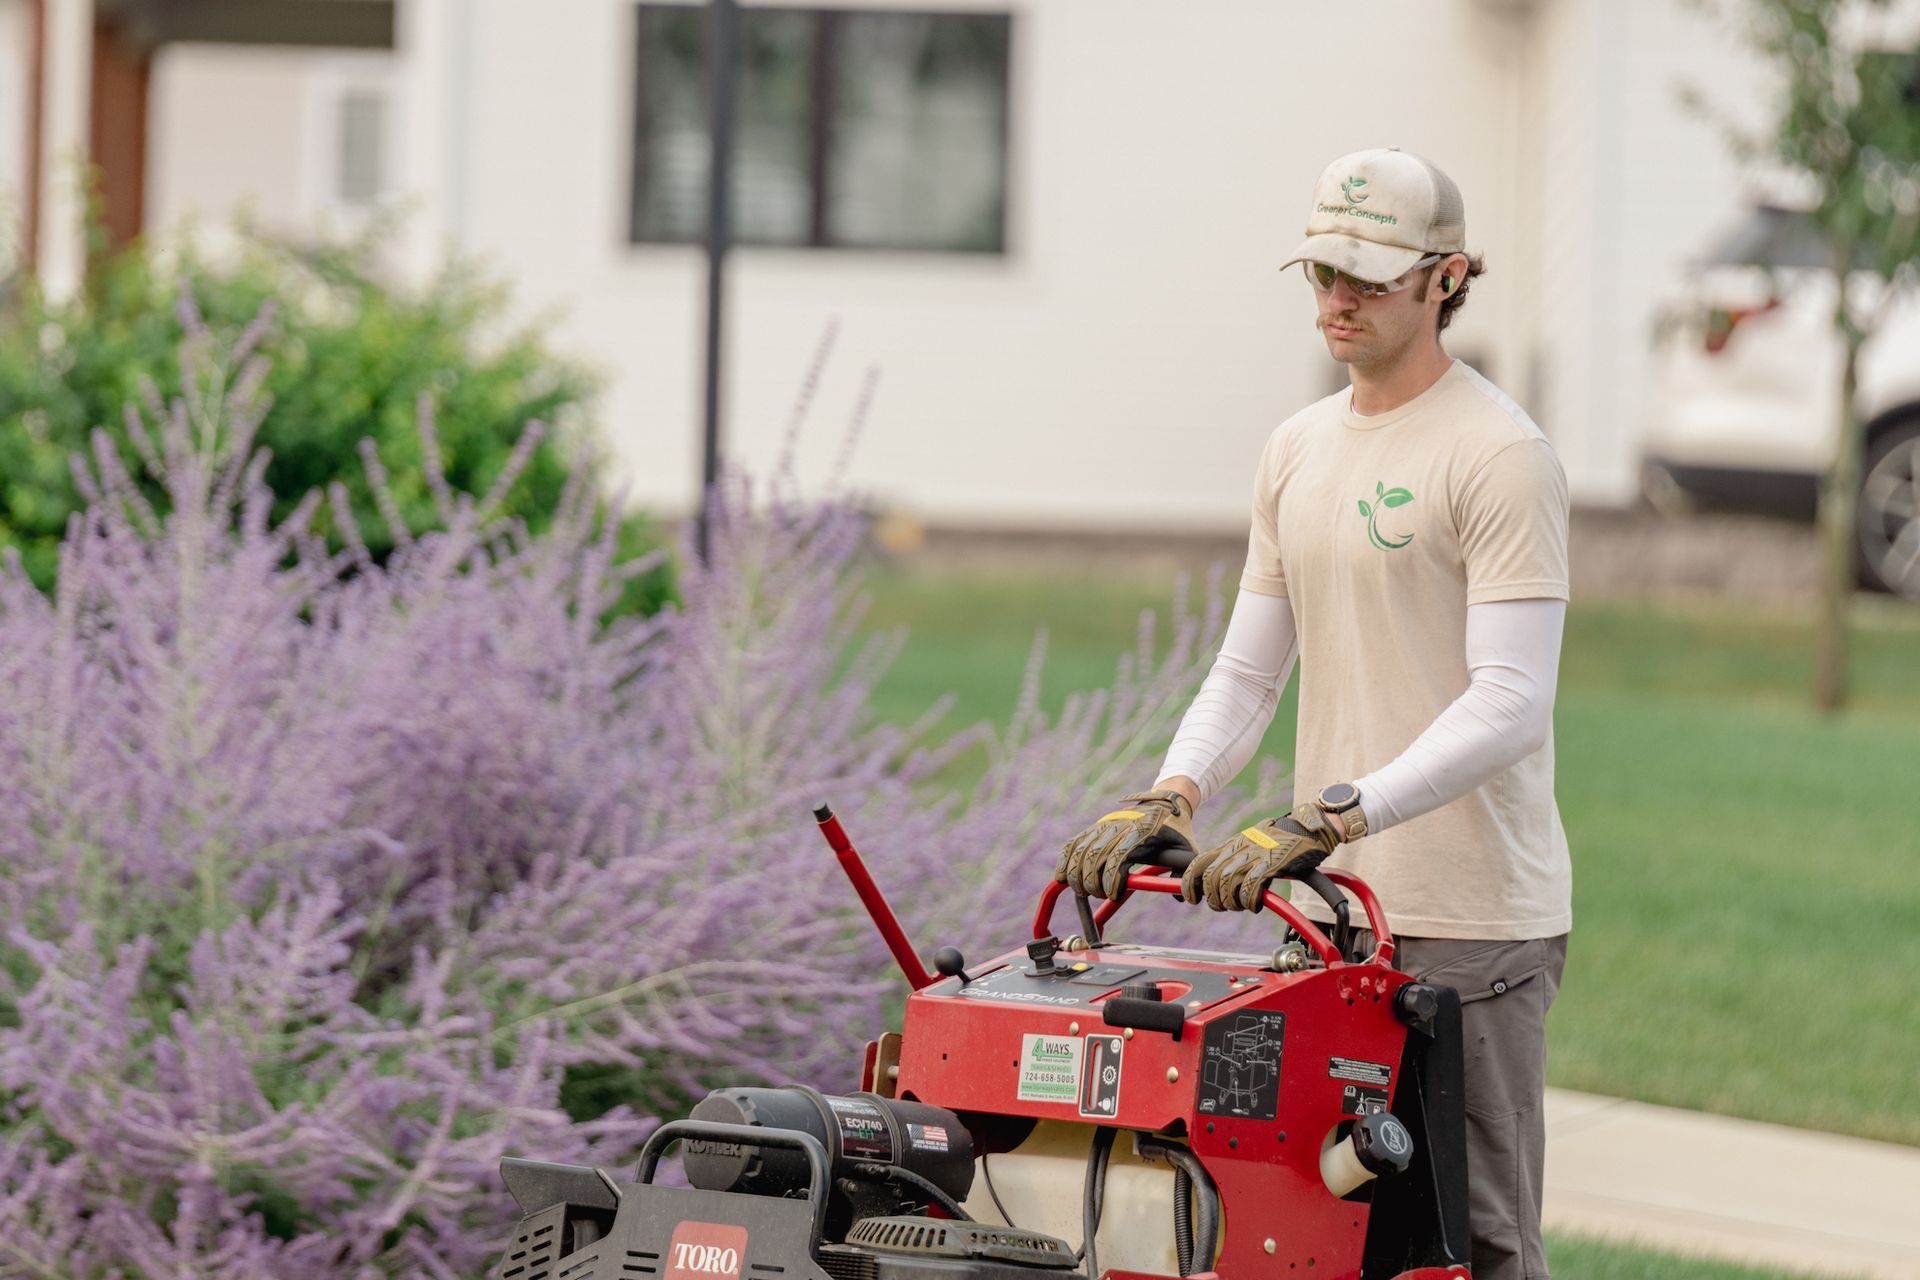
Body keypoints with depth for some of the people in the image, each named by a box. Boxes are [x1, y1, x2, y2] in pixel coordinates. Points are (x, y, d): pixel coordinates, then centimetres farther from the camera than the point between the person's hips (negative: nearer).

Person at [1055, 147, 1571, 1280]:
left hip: (1470, 925, -8)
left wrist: (1328, 819, -26)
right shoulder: (1299, 451, 15)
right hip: (1328, 909, 8)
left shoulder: (1501, 455, -10)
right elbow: (1247, 674, 17)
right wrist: (1170, 799, -3)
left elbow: (1509, 705, -18)